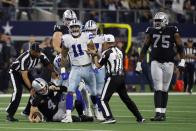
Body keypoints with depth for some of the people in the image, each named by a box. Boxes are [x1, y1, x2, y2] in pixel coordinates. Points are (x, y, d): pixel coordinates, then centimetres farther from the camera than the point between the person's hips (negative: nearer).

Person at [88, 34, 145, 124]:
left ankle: (109, 117, -20)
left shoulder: (107, 53, -8)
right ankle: (139, 118, 18)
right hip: (121, 77, 7)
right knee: (126, 98, 17)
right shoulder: (119, 51, 12)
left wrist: (94, 55, 12)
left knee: (104, 99, -3)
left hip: (112, 78, -7)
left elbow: (98, 65, 0)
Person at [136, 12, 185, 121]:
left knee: (165, 89, 4)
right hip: (156, 62, 1)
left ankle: (163, 113, 12)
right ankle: (158, 113, -14)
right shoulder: (151, 31, 4)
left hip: (168, 63, -1)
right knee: (158, 89, -7)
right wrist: (139, 63, 7)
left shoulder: (172, 31, -1)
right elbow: (145, 48, 9)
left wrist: (182, 61, -8)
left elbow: (180, 47, 1)